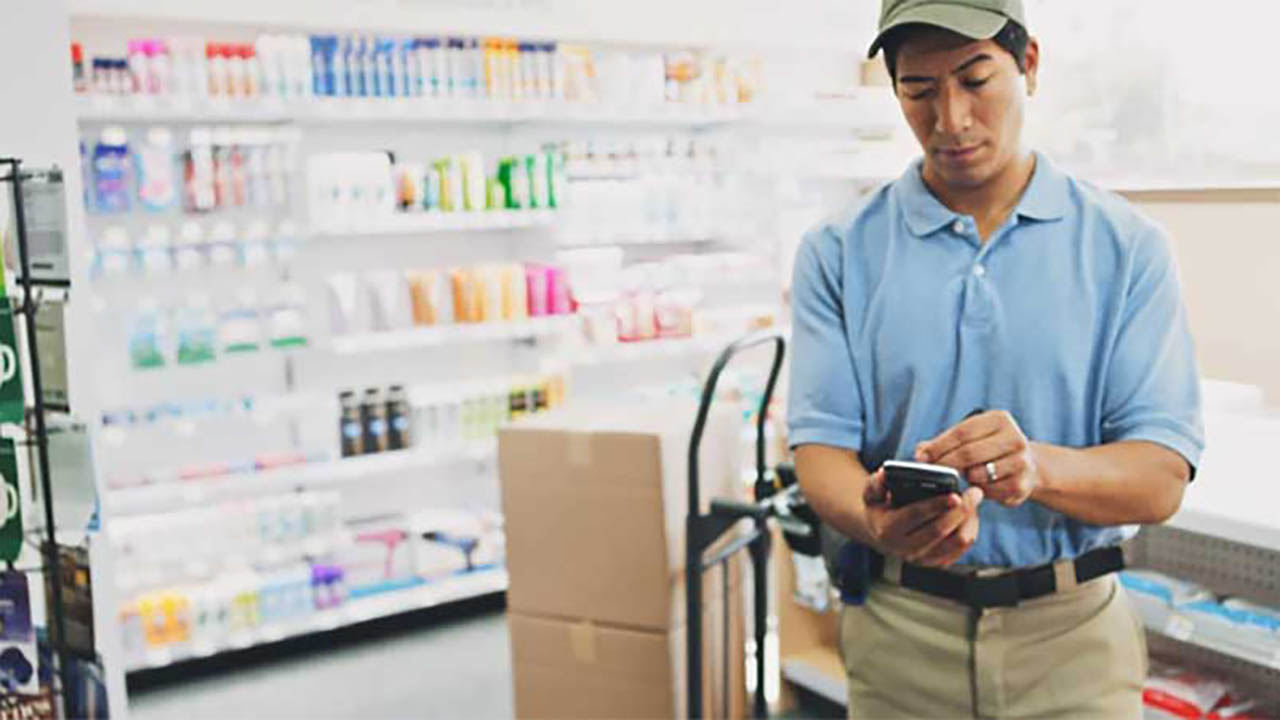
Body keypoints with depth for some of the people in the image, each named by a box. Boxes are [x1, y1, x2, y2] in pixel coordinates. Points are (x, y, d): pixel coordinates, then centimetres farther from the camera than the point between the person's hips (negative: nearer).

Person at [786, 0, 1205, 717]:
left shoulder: (1127, 246, -3)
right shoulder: (839, 253, -1)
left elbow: (1162, 479, -9)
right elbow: (821, 448, -7)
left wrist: (1038, 467, -29)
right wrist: (879, 521, -29)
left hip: (1074, 635, 0)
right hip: (898, 634, 1)